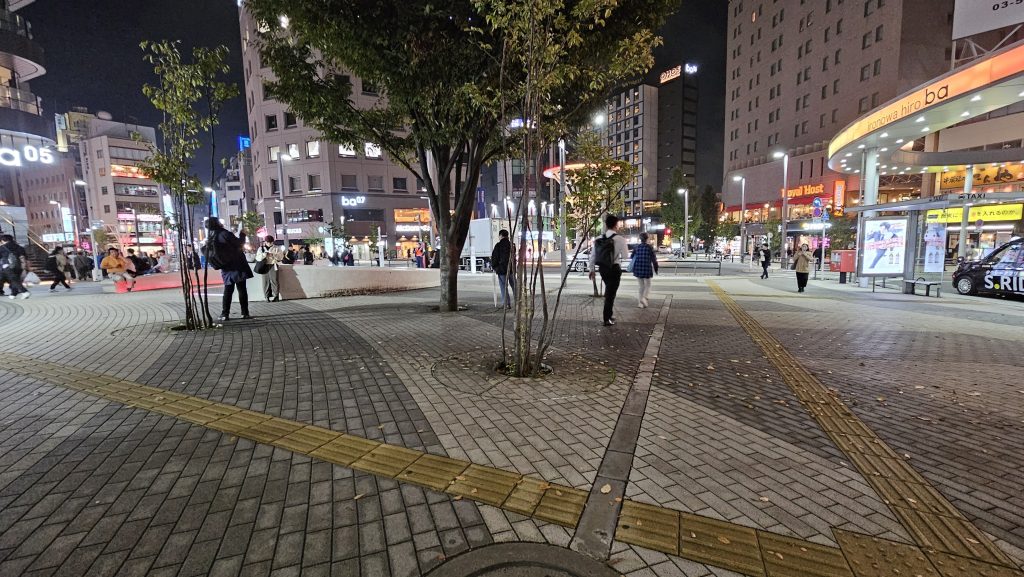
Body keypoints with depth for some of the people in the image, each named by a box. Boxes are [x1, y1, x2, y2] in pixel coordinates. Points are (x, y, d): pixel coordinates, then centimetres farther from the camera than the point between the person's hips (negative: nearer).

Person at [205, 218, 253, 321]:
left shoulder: (210, 239, 8)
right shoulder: (224, 234, -14)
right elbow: (239, 244, -11)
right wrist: (242, 234, 3)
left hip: (226, 268, 6)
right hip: (237, 266, -6)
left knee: (228, 291, 11)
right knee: (242, 290, 0)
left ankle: (224, 314, 8)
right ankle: (245, 313, 1)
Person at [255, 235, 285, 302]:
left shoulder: (277, 248, 9)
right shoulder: (261, 248, 14)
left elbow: (281, 257, 0)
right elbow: (258, 258, 4)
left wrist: (273, 255, -15)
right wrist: (264, 255, -15)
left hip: (273, 266, -2)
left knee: (274, 281, -10)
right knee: (266, 281, -2)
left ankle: (276, 296, -7)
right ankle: (267, 296, 2)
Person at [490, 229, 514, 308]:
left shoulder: (498, 245, -10)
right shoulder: (511, 244, 4)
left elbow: (494, 257, -8)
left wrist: (494, 266, 6)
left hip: (501, 269, -5)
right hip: (511, 269, 5)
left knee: (504, 287, 1)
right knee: (514, 286, 14)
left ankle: (507, 303, -1)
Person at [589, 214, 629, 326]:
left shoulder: (599, 239, 0)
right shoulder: (620, 239, -14)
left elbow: (593, 255, 3)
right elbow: (626, 256, -11)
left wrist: (592, 269, 12)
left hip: (602, 268, 5)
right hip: (614, 269, -5)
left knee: (609, 291, 23)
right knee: (610, 293, 5)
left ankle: (610, 315, 34)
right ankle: (607, 319, 10)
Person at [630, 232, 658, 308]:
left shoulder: (637, 247, 2)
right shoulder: (649, 247, -7)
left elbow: (632, 257, 11)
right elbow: (653, 258, -4)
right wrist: (656, 268, 8)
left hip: (638, 268, 3)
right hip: (647, 268, -3)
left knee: (641, 286, 15)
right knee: (647, 285, 9)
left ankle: (641, 303, 14)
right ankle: (644, 298, -17)